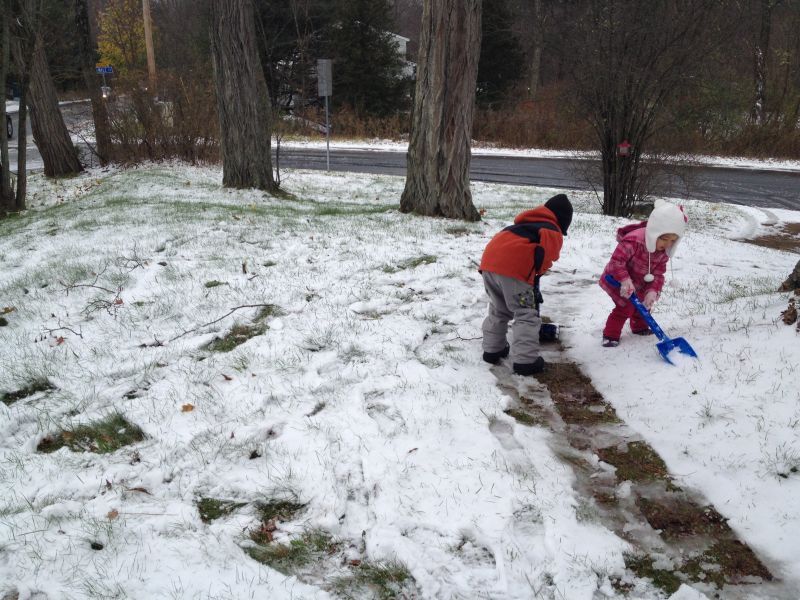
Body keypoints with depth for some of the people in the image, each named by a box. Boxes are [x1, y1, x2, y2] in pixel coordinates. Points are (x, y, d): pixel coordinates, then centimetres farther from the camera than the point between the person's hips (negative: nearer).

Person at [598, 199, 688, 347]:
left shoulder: (663, 252, -13)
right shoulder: (634, 241, -38)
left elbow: (658, 275, -11)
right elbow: (616, 260, -37)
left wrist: (653, 291, -27)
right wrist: (625, 280, -43)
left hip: (638, 284, 8)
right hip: (617, 280, -8)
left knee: (644, 304, 20)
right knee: (626, 307, -16)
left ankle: (640, 327, 47)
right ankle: (610, 335, -5)